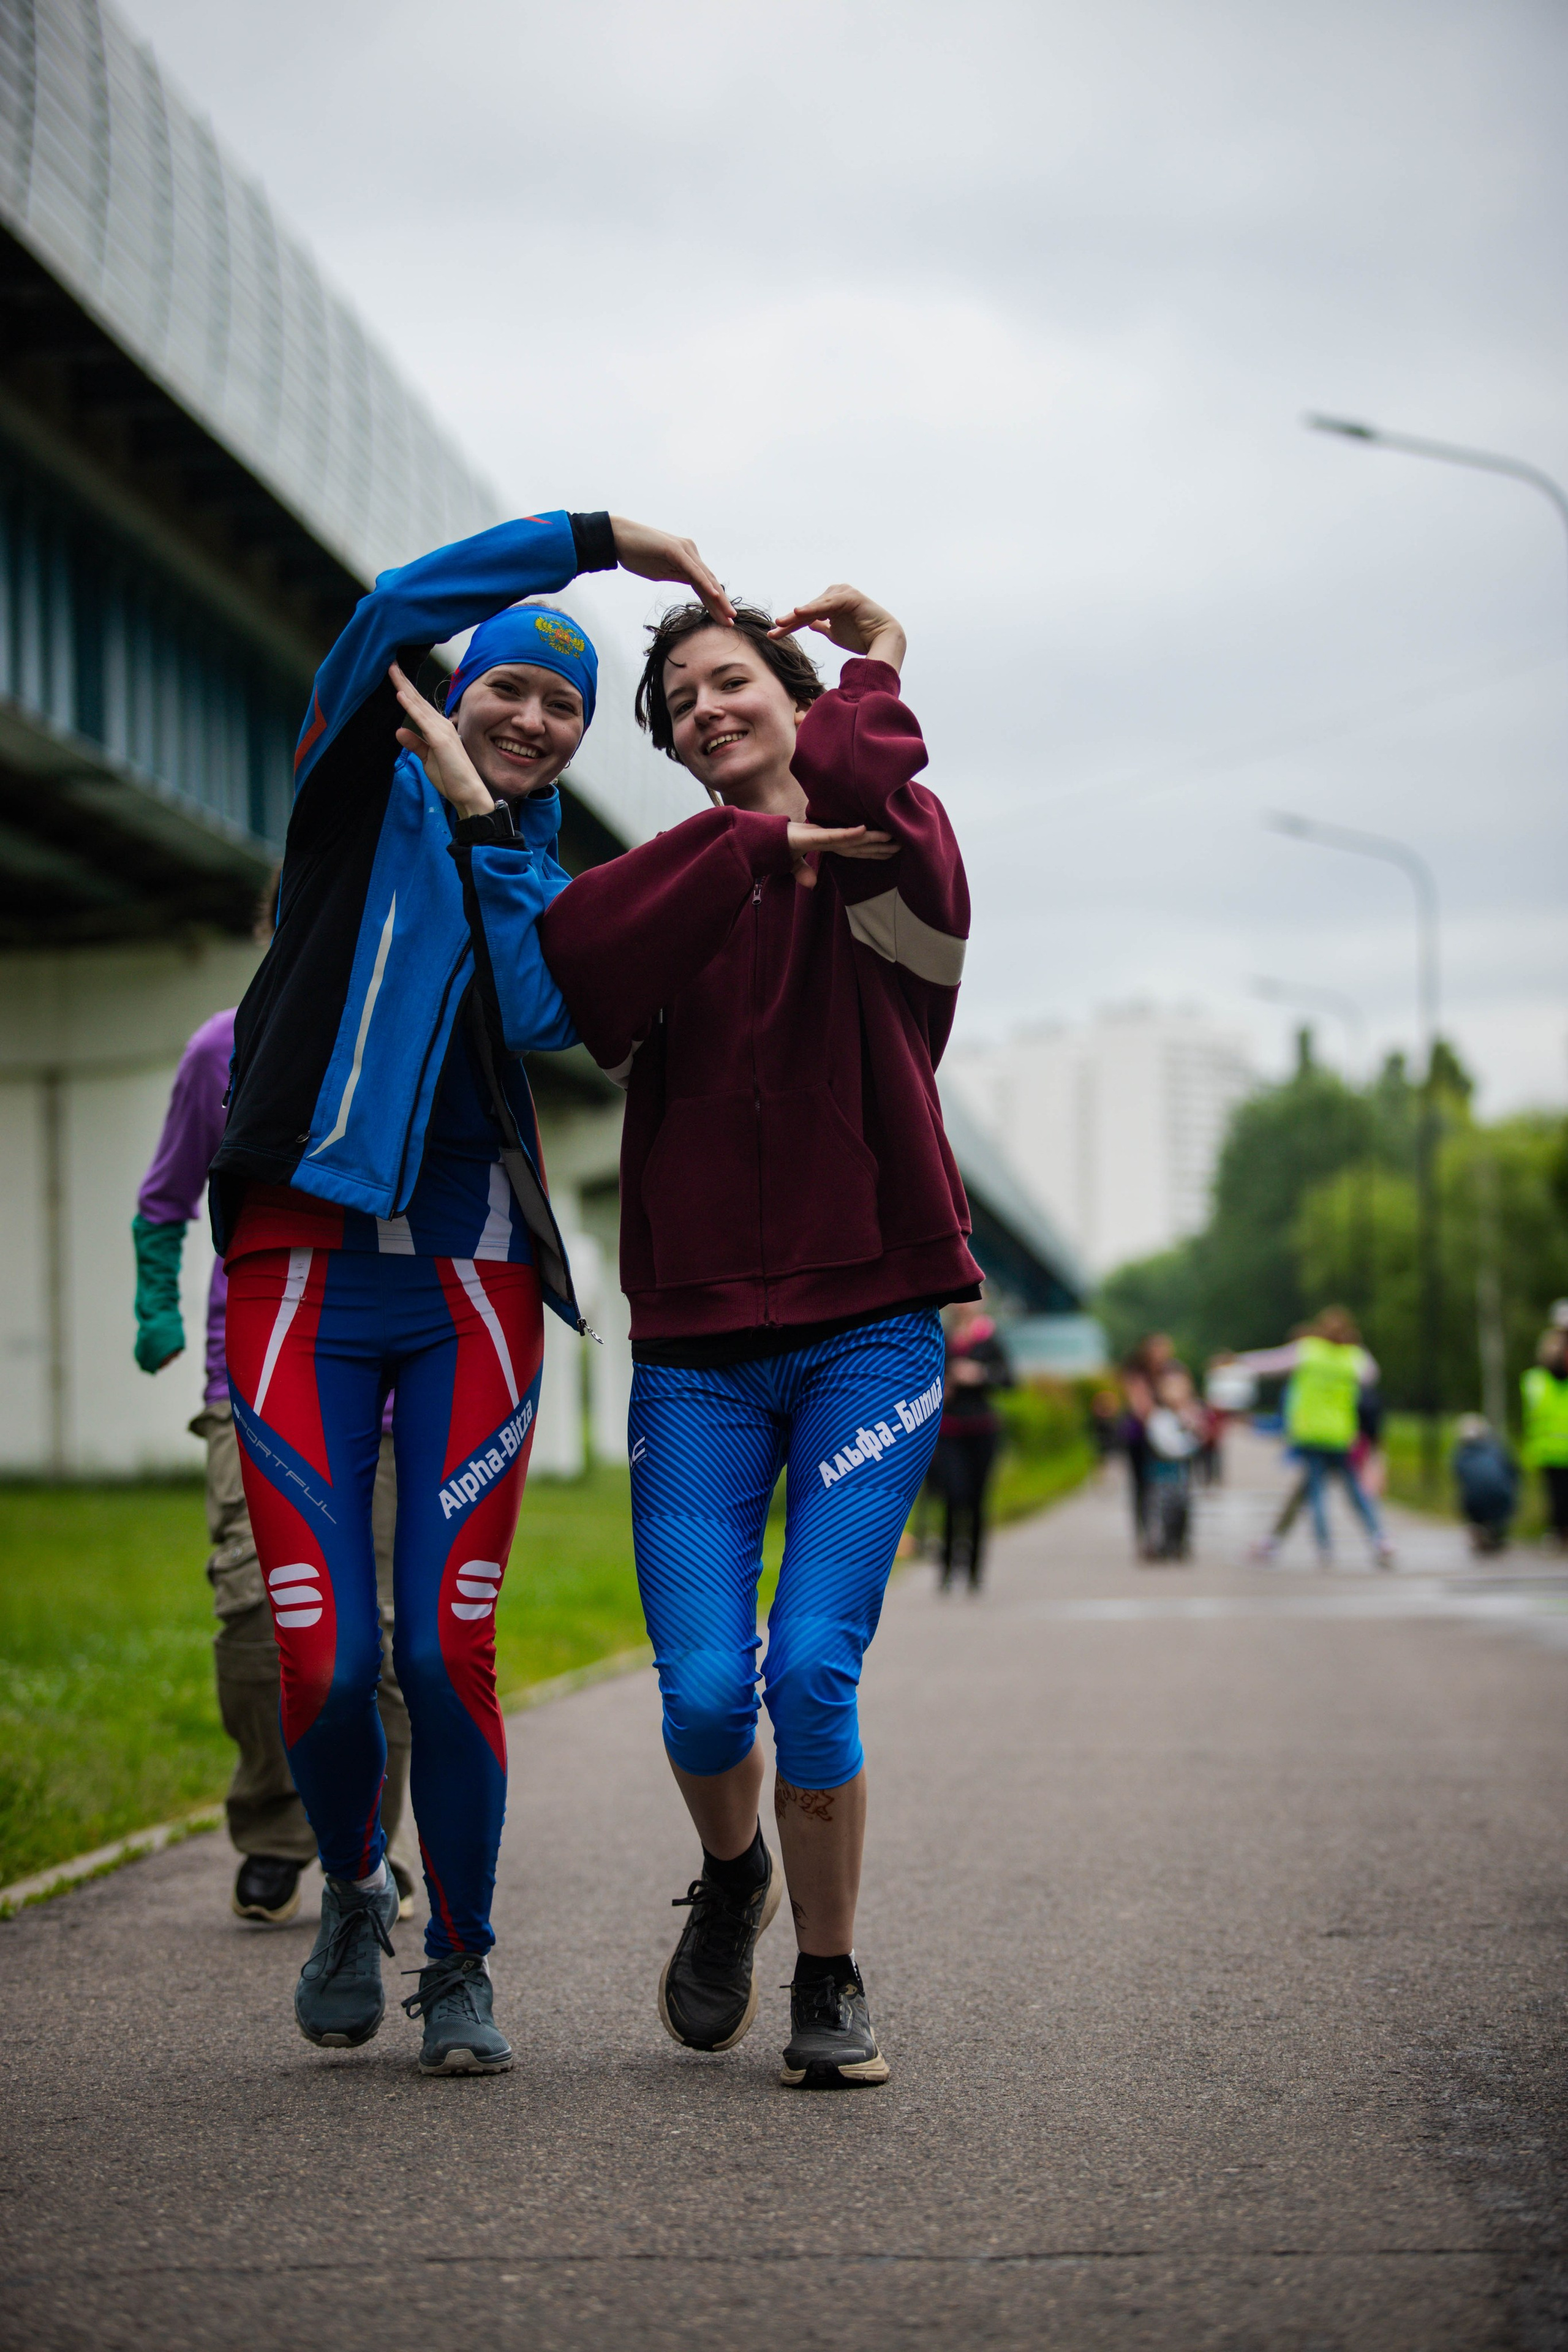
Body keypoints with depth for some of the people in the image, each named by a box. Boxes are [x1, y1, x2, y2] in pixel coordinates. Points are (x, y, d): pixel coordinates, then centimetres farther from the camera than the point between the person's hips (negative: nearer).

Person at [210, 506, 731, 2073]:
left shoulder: (551, 885, 18)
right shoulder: (368, 796, 9)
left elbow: (542, 1017, -4)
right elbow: (392, 611, -8)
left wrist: (486, 828, -4)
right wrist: (602, 538, -6)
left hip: (469, 1285, 2)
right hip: (304, 1270, -2)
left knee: (448, 1649, -7)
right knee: (324, 1656, -8)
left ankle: (461, 1968, 13)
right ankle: (350, 1897, 23)